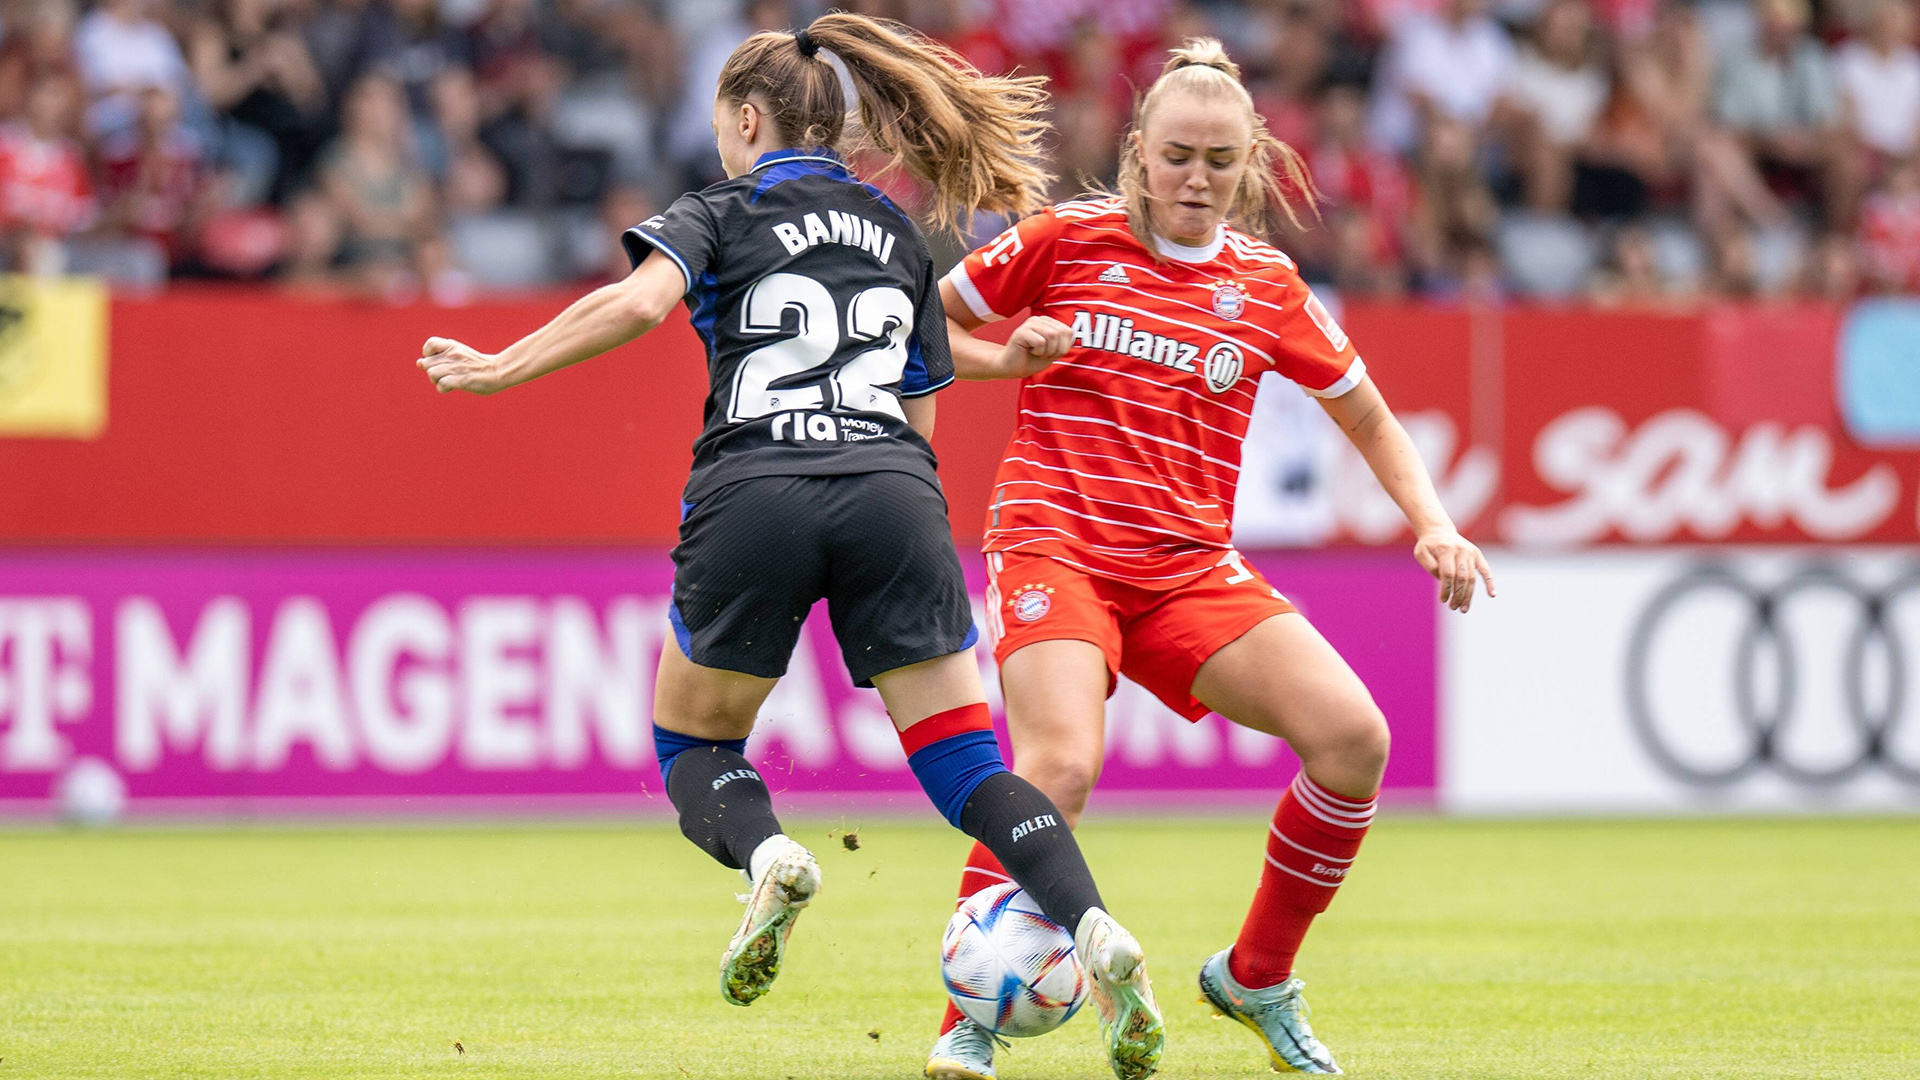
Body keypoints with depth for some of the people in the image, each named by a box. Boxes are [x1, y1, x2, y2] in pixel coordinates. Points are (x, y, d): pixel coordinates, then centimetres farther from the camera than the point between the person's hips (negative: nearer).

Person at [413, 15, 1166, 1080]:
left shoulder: (721, 213, 11)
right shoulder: (898, 233, 25)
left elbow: (638, 301, -9)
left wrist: (503, 368, -2)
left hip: (752, 500, -3)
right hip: (894, 498, 3)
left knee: (694, 748, 16)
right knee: (967, 765, 2)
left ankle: (766, 851, -18)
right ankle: (1091, 927, -24)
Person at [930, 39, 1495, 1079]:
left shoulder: (1267, 288, 9)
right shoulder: (1066, 239, 2)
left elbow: (1366, 415, 21)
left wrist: (1432, 524, 7)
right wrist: (1007, 358, -6)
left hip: (1188, 565, 4)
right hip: (1053, 542, -4)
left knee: (1352, 738, -14)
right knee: (1059, 766, -29)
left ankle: (1256, 977, 7)